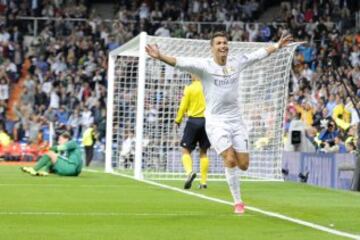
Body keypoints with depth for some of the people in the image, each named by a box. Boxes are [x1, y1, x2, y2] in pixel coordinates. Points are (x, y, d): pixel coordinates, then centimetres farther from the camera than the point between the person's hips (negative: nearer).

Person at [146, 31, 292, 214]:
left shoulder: (237, 63, 4)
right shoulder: (204, 66, -9)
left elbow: (259, 54, 18)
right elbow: (180, 62, -22)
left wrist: (277, 46, 25)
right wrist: (160, 57, -37)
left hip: (236, 119, 4)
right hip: (216, 121, -4)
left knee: (243, 164, -2)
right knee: (230, 160, -16)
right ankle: (238, 202, -2)